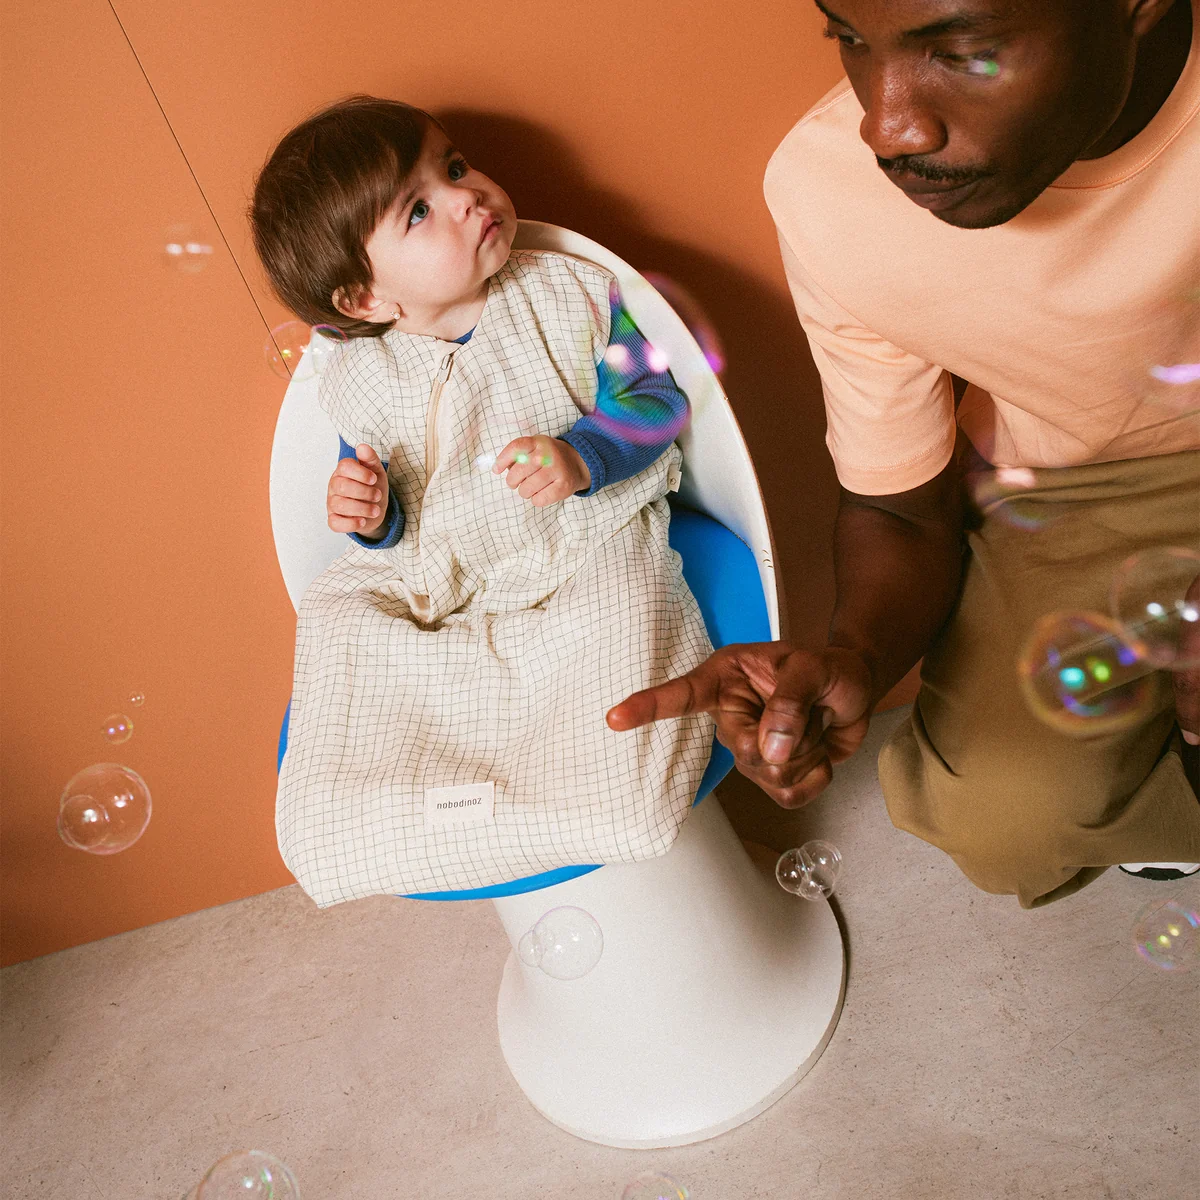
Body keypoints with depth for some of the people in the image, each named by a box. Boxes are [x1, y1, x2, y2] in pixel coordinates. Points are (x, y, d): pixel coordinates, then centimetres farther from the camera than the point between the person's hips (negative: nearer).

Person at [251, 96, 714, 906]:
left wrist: (581, 457, -21)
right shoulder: (362, 385, -3)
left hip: (590, 558, -1)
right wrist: (371, 520, -17)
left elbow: (658, 400, -1)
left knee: (631, 810, -27)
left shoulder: (569, 293, -5)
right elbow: (396, 533, 9)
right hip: (429, 600, 2)